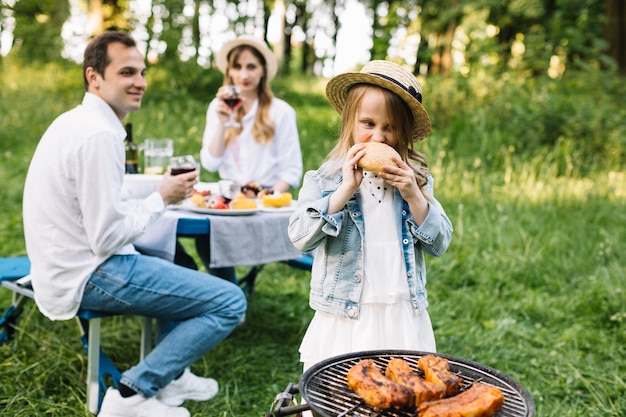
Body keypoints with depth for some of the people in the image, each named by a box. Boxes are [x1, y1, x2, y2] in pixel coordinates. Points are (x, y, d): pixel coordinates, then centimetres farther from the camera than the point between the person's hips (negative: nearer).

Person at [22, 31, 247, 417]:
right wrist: (161, 198, -9)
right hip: (86, 278, -11)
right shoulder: (99, 135, -22)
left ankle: (172, 377, 30)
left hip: (69, 266, 11)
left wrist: (163, 193, 9)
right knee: (231, 302, -12)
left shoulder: (75, 122, 11)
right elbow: (108, 237, -24)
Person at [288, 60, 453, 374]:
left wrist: (413, 196, -12)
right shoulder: (324, 179, -2)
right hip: (345, 316, -2)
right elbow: (300, 238, -14)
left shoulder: (416, 178, 6)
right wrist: (346, 189, -19)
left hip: (404, 316, 2)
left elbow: (440, 244, 2)